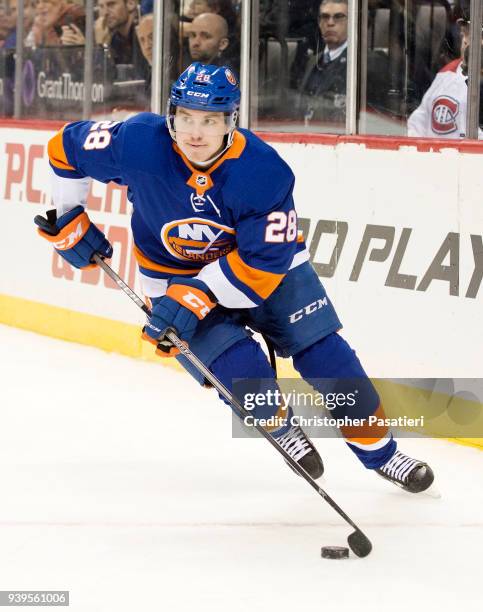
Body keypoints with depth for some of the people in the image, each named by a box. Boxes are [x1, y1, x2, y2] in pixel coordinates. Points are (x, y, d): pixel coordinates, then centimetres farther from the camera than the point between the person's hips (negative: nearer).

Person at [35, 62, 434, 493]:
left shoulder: (265, 172, -29)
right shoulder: (138, 143, -26)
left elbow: (264, 263, -26)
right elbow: (66, 148, -9)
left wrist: (197, 296, -35)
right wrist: (67, 220, -4)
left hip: (263, 267, 0)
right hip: (175, 276, 0)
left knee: (325, 354, -5)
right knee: (244, 375, -19)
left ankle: (380, 451, 15)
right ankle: (280, 425, 15)